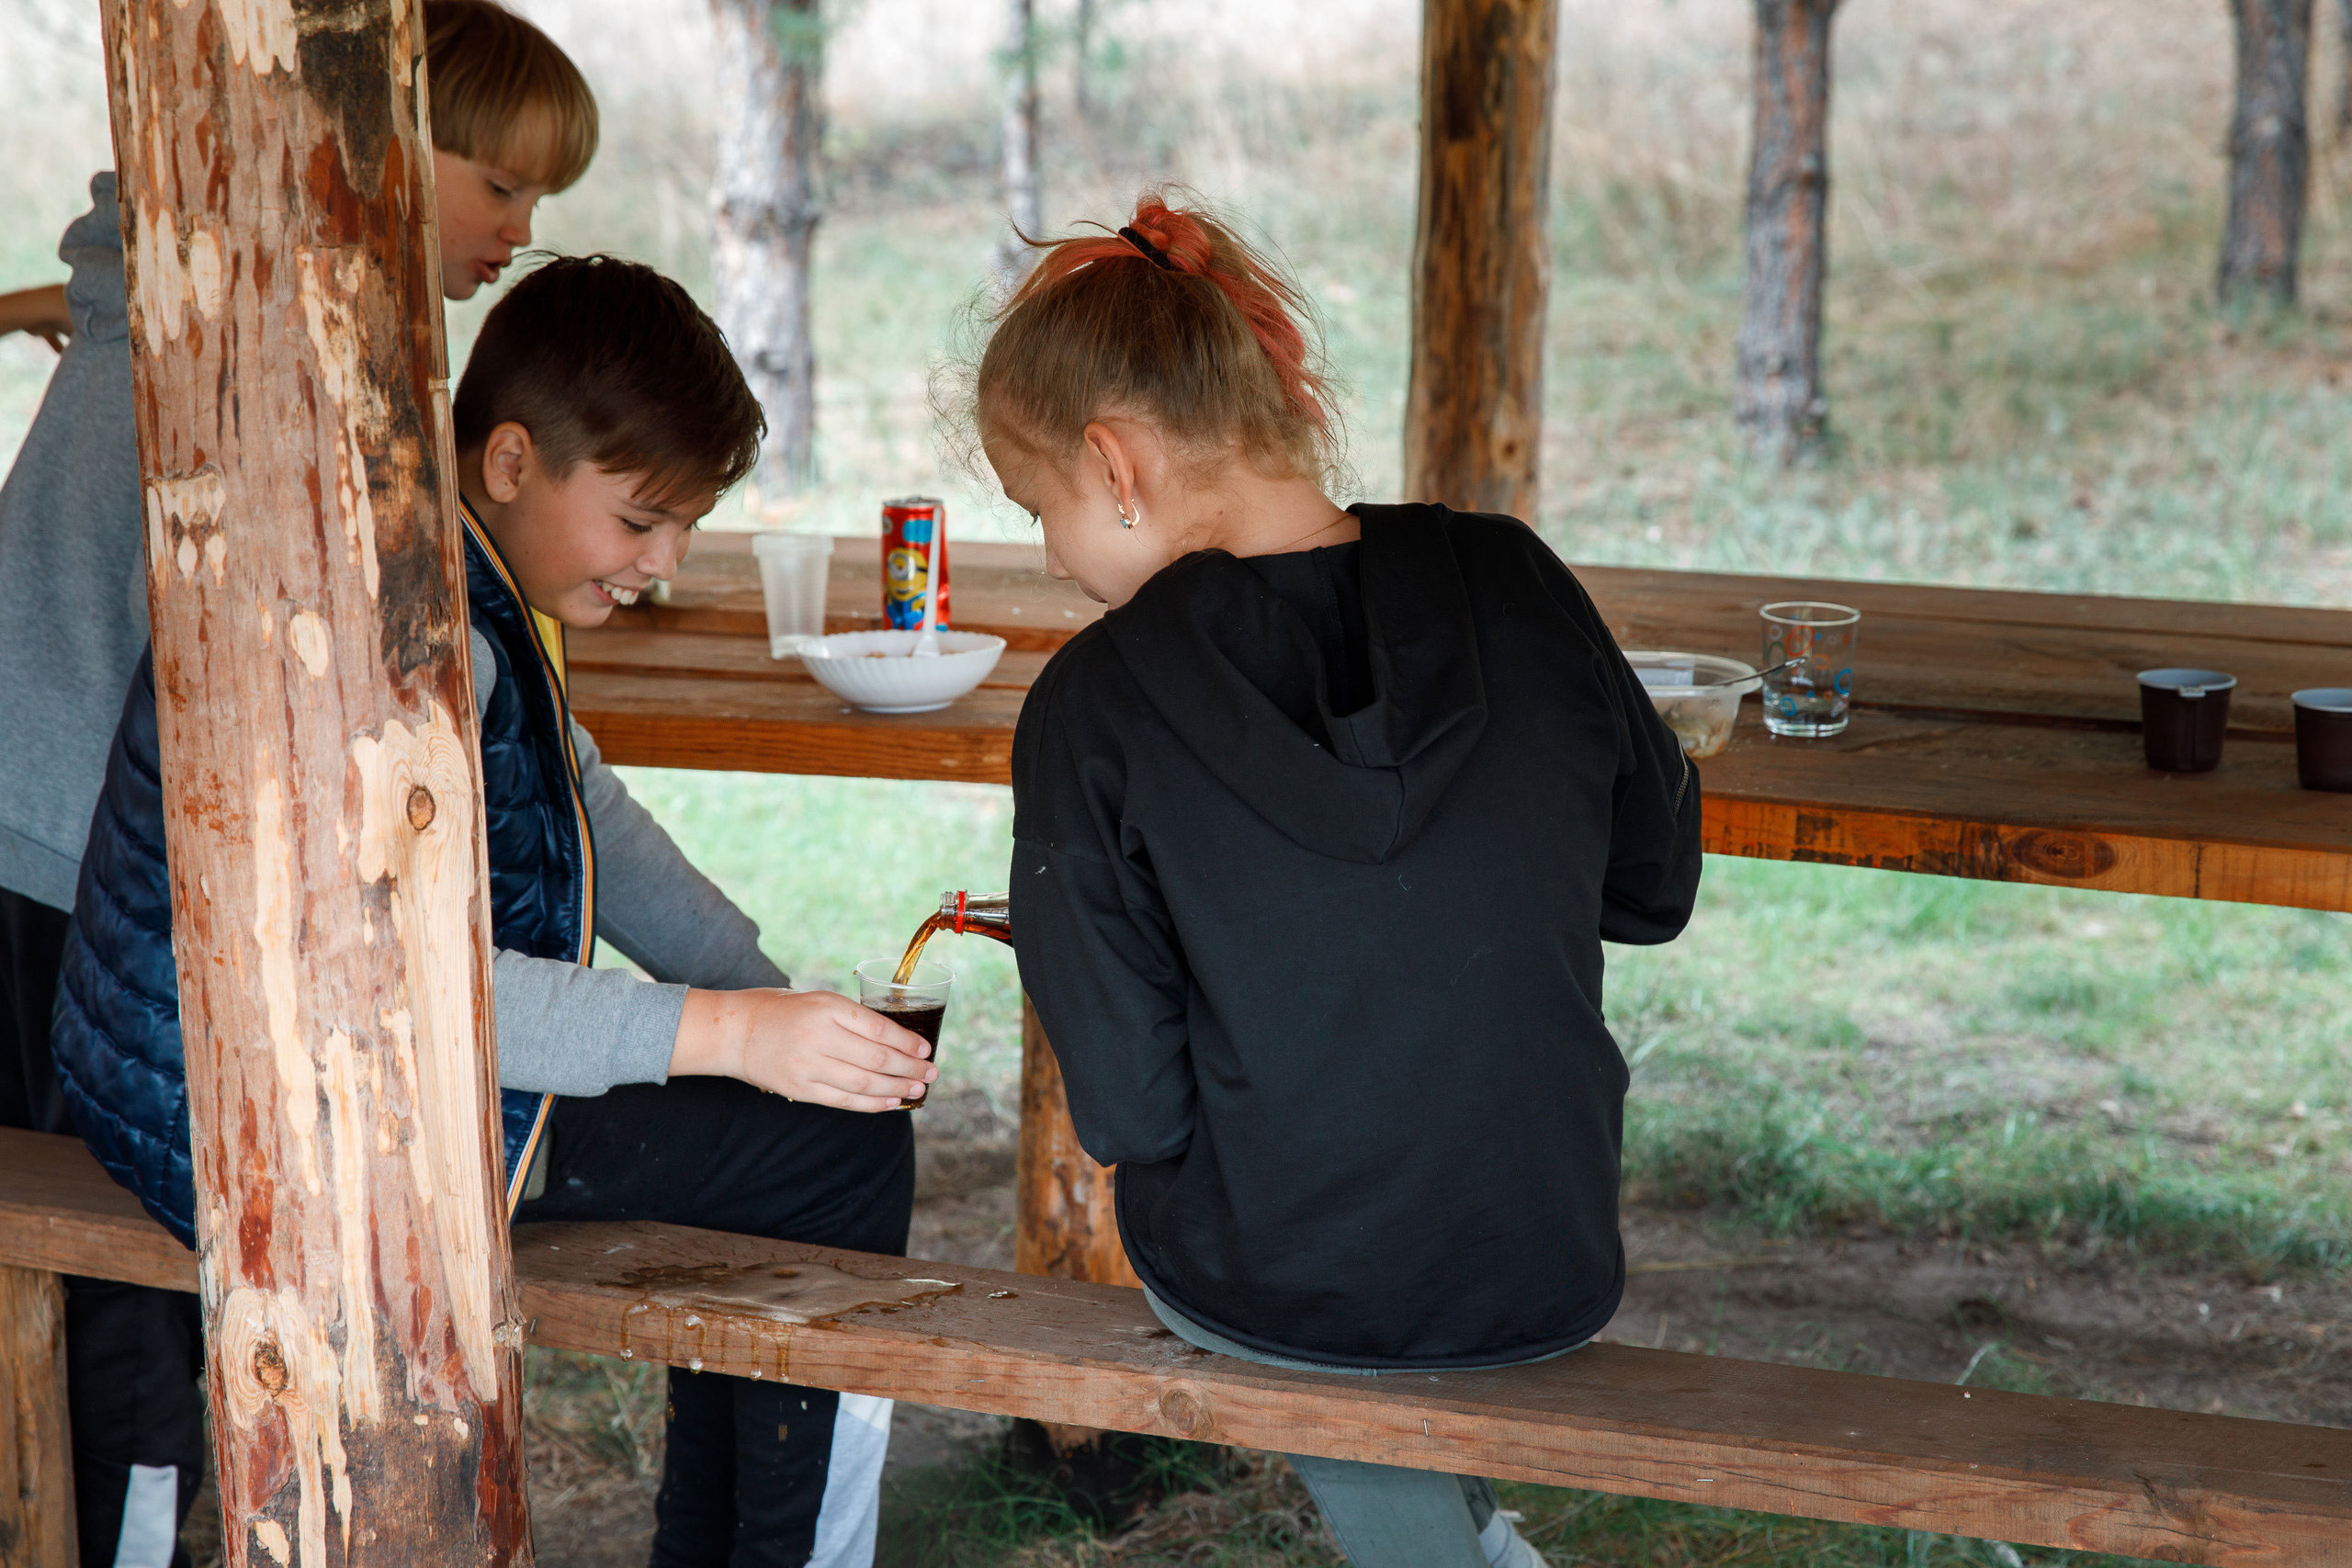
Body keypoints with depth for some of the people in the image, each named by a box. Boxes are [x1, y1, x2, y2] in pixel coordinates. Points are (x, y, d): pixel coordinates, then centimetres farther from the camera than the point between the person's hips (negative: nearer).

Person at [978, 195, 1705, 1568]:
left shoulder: (1094, 705, -19)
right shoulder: (1513, 580, -10)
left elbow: (1129, 1115, -15)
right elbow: (1657, 889, 3)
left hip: (1266, 1290, -3)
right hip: (1550, 1275, 3)